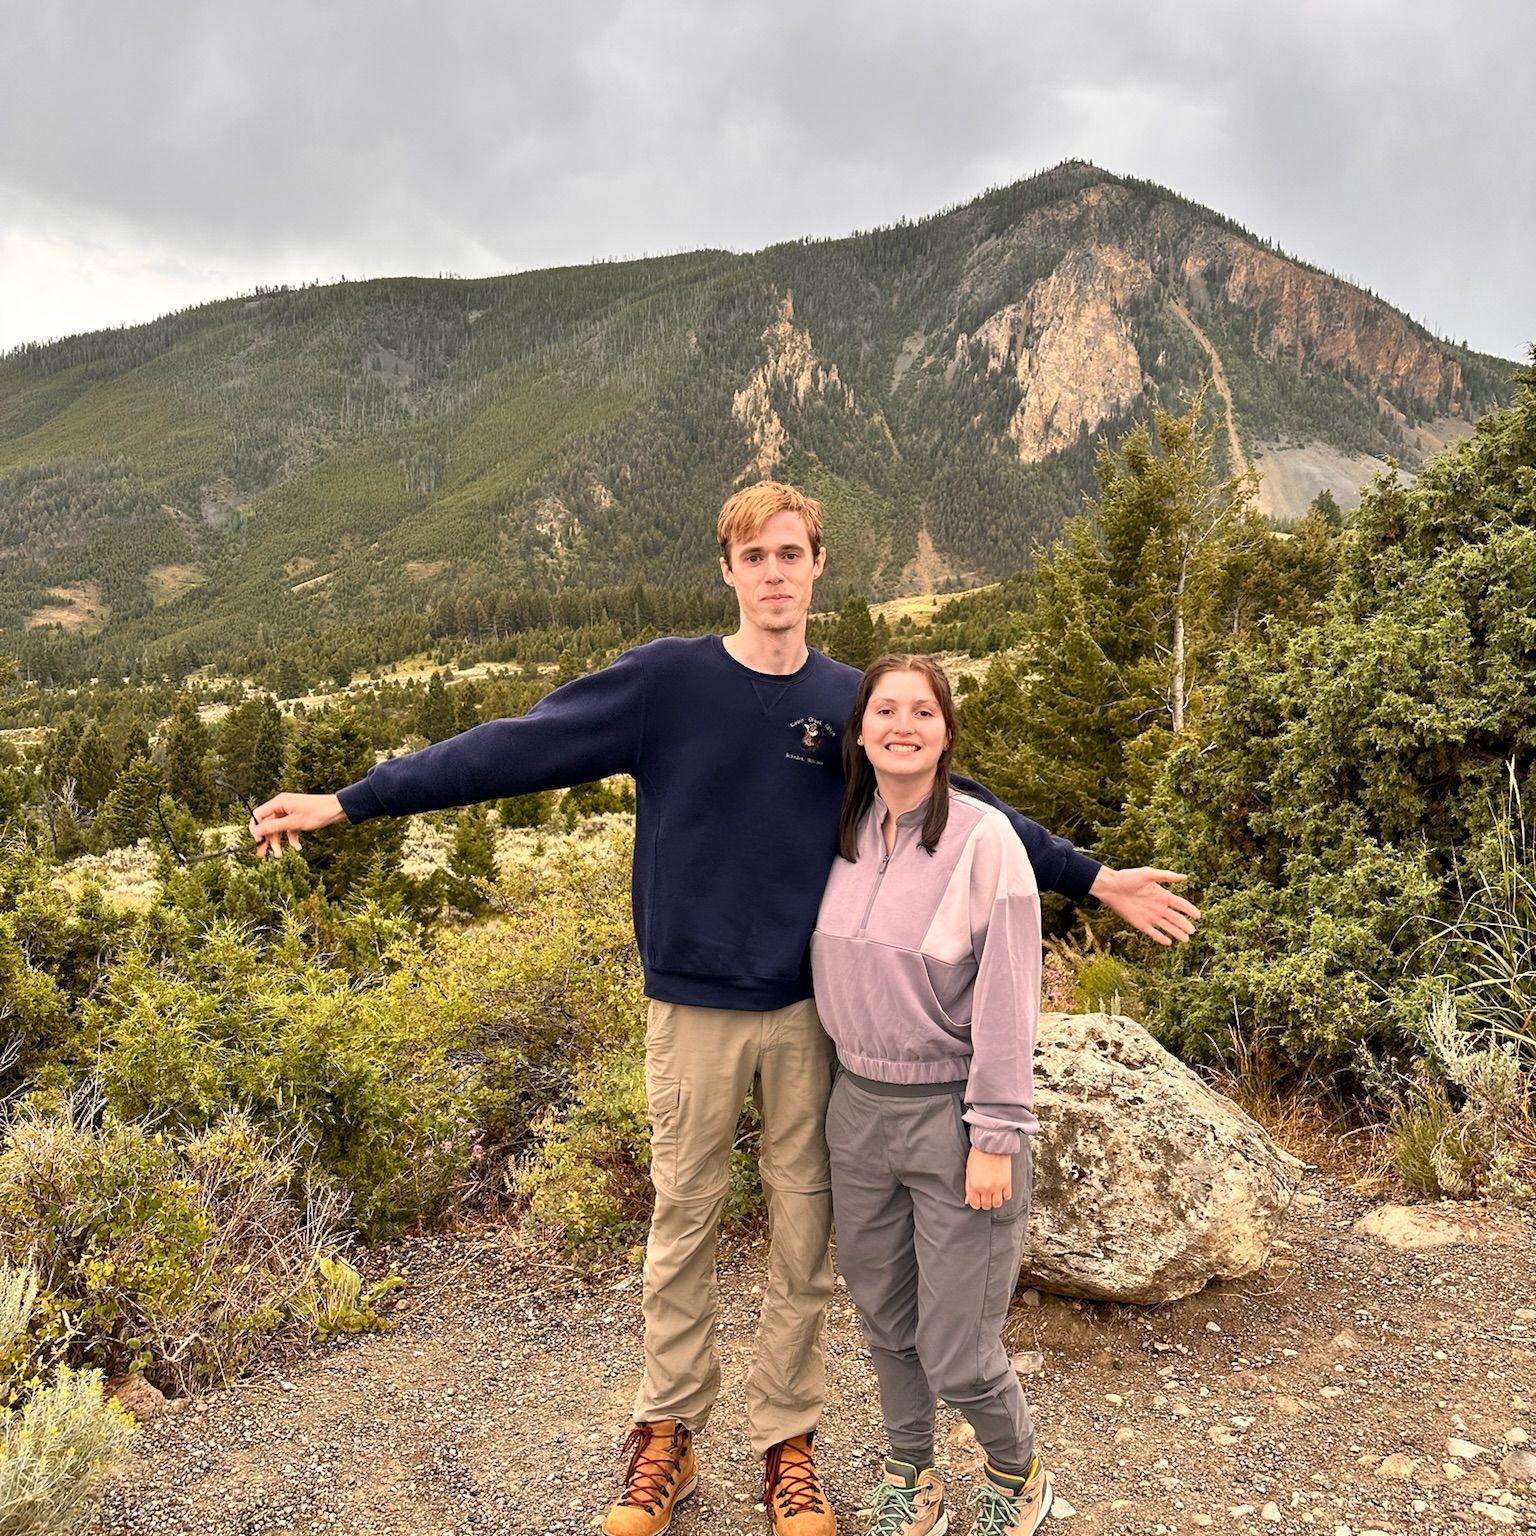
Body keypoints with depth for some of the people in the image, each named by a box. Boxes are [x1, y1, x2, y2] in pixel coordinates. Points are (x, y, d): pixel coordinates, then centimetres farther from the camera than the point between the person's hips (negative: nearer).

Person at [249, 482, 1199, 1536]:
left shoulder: (851, 700, 2)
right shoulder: (664, 680, -6)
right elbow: (514, 749, -8)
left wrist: (1095, 879, 7)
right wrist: (345, 802, -10)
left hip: (811, 1013, 2)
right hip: (694, 1009, -1)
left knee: (805, 1231, 12)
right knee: (683, 1224, 12)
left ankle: (788, 1439, 32)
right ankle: (666, 1432, 32)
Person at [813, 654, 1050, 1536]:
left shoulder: (985, 839, -14)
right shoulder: (847, 837, 3)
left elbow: (1007, 998, -14)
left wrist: (995, 1135, -15)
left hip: (951, 1114, -5)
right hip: (858, 1107, 5)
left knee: (957, 1355, 4)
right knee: (886, 1322, 19)